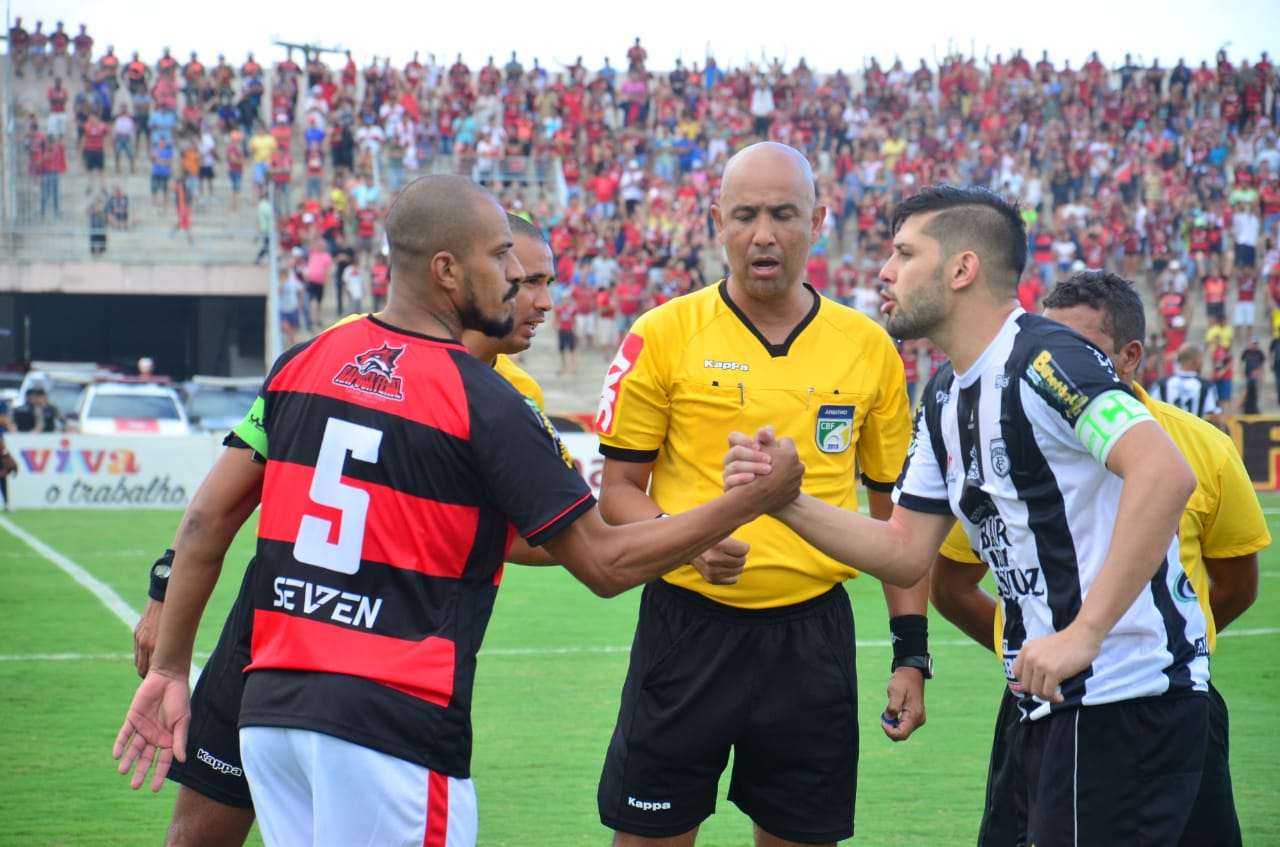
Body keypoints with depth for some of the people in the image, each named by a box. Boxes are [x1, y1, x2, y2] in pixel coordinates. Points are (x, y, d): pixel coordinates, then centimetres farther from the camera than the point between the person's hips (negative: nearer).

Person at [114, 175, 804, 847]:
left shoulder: (306, 362, 8)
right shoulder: (485, 404, -9)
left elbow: (207, 519, 8)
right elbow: (605, 564, -5)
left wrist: (170, 668, 16)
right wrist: (752, 502, 4)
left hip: (269, 712, 6)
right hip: (396, 726, -6)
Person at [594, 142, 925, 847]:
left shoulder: (869, 348, 5)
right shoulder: (663, 336, -2)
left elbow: (895, 511, 12)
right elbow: (618, 490, 1)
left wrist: (911, 653, 5)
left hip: (812, 634, 2)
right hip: (688, 625, -2)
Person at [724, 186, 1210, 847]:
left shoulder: (1043, 358, -16)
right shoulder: (945, 399, 14)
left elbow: (1164, 472, -30)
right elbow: (906, 549, 18)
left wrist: (1085, 632, -32)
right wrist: (784, 500, 5)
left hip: (1125, 696, -10)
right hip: (1057, 699, 10)